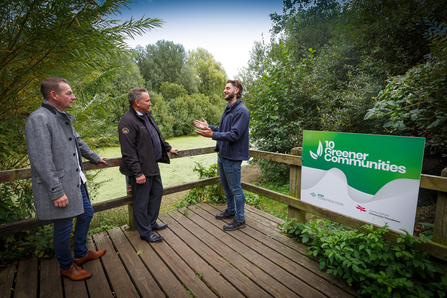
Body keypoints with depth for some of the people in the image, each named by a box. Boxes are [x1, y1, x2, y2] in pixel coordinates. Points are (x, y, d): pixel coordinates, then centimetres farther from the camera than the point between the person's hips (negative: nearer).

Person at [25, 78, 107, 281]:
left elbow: (78, 141, 25)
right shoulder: (39, 119, -19)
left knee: (86, 214, 20)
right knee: (63, 228, 7)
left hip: (76, 181, 10)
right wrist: (56, 191, -23)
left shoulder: (63, 117, 10)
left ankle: (81, 254, 41)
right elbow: (42, 161, -23)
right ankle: (66, 267, 31)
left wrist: (94, 157, 37)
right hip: (60, 188, -10)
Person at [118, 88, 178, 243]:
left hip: (153, 165, 10)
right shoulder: (128, 121, -19)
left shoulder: (147, 116, 11)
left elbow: (158, 136, 25)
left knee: (157, 192, 21)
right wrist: (138, 173, -22)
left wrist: (168, 148, 27)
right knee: (141, 202, 5)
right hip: (142, 169, -10)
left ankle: (152, 223, 40)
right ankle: (145, 233, 23)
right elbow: (128, 152, -22)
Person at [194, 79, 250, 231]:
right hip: (223, 155, 10)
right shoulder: (227, 109, 15)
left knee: (235, 188, 2)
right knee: (225, 185, 21)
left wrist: (213, 135, -32)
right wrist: (208, 127, 10)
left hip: (232, 157, -10)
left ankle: (240, 219, 18)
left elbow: (234, 134, -25)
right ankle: (230, 210, 40)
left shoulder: (241, 111, -16)